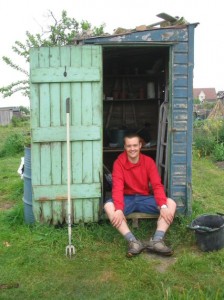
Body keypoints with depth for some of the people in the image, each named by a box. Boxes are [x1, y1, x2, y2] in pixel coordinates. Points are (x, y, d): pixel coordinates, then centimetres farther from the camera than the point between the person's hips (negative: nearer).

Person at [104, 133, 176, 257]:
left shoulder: (148, 161, -3)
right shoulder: (119, 162, -9)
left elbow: (157, 185, -10)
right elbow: (117, 188, -20)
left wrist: (163, 206, -28)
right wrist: (119, 209, -37)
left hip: (145, 198, 2)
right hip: (127, 199, -2)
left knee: (171, 203, -21)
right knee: (108, 206, -33)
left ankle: (157, 240, -33)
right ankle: (133, 242, -38)